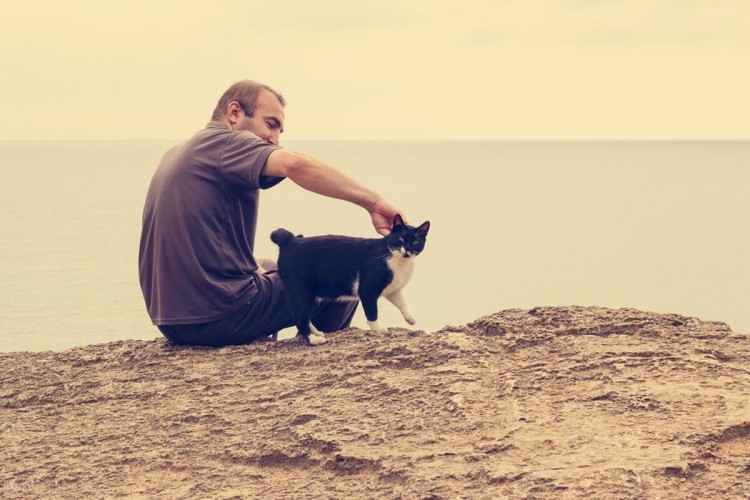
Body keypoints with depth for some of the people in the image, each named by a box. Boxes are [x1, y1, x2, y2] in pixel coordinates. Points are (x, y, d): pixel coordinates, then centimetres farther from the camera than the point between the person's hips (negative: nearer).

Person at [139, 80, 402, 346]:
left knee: (268, 266, 36)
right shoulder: (224, 142, -12)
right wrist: (372, 201, -30)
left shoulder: (176, 154, 16)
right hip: (219, 319, -9)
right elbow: (294, 164, -31)